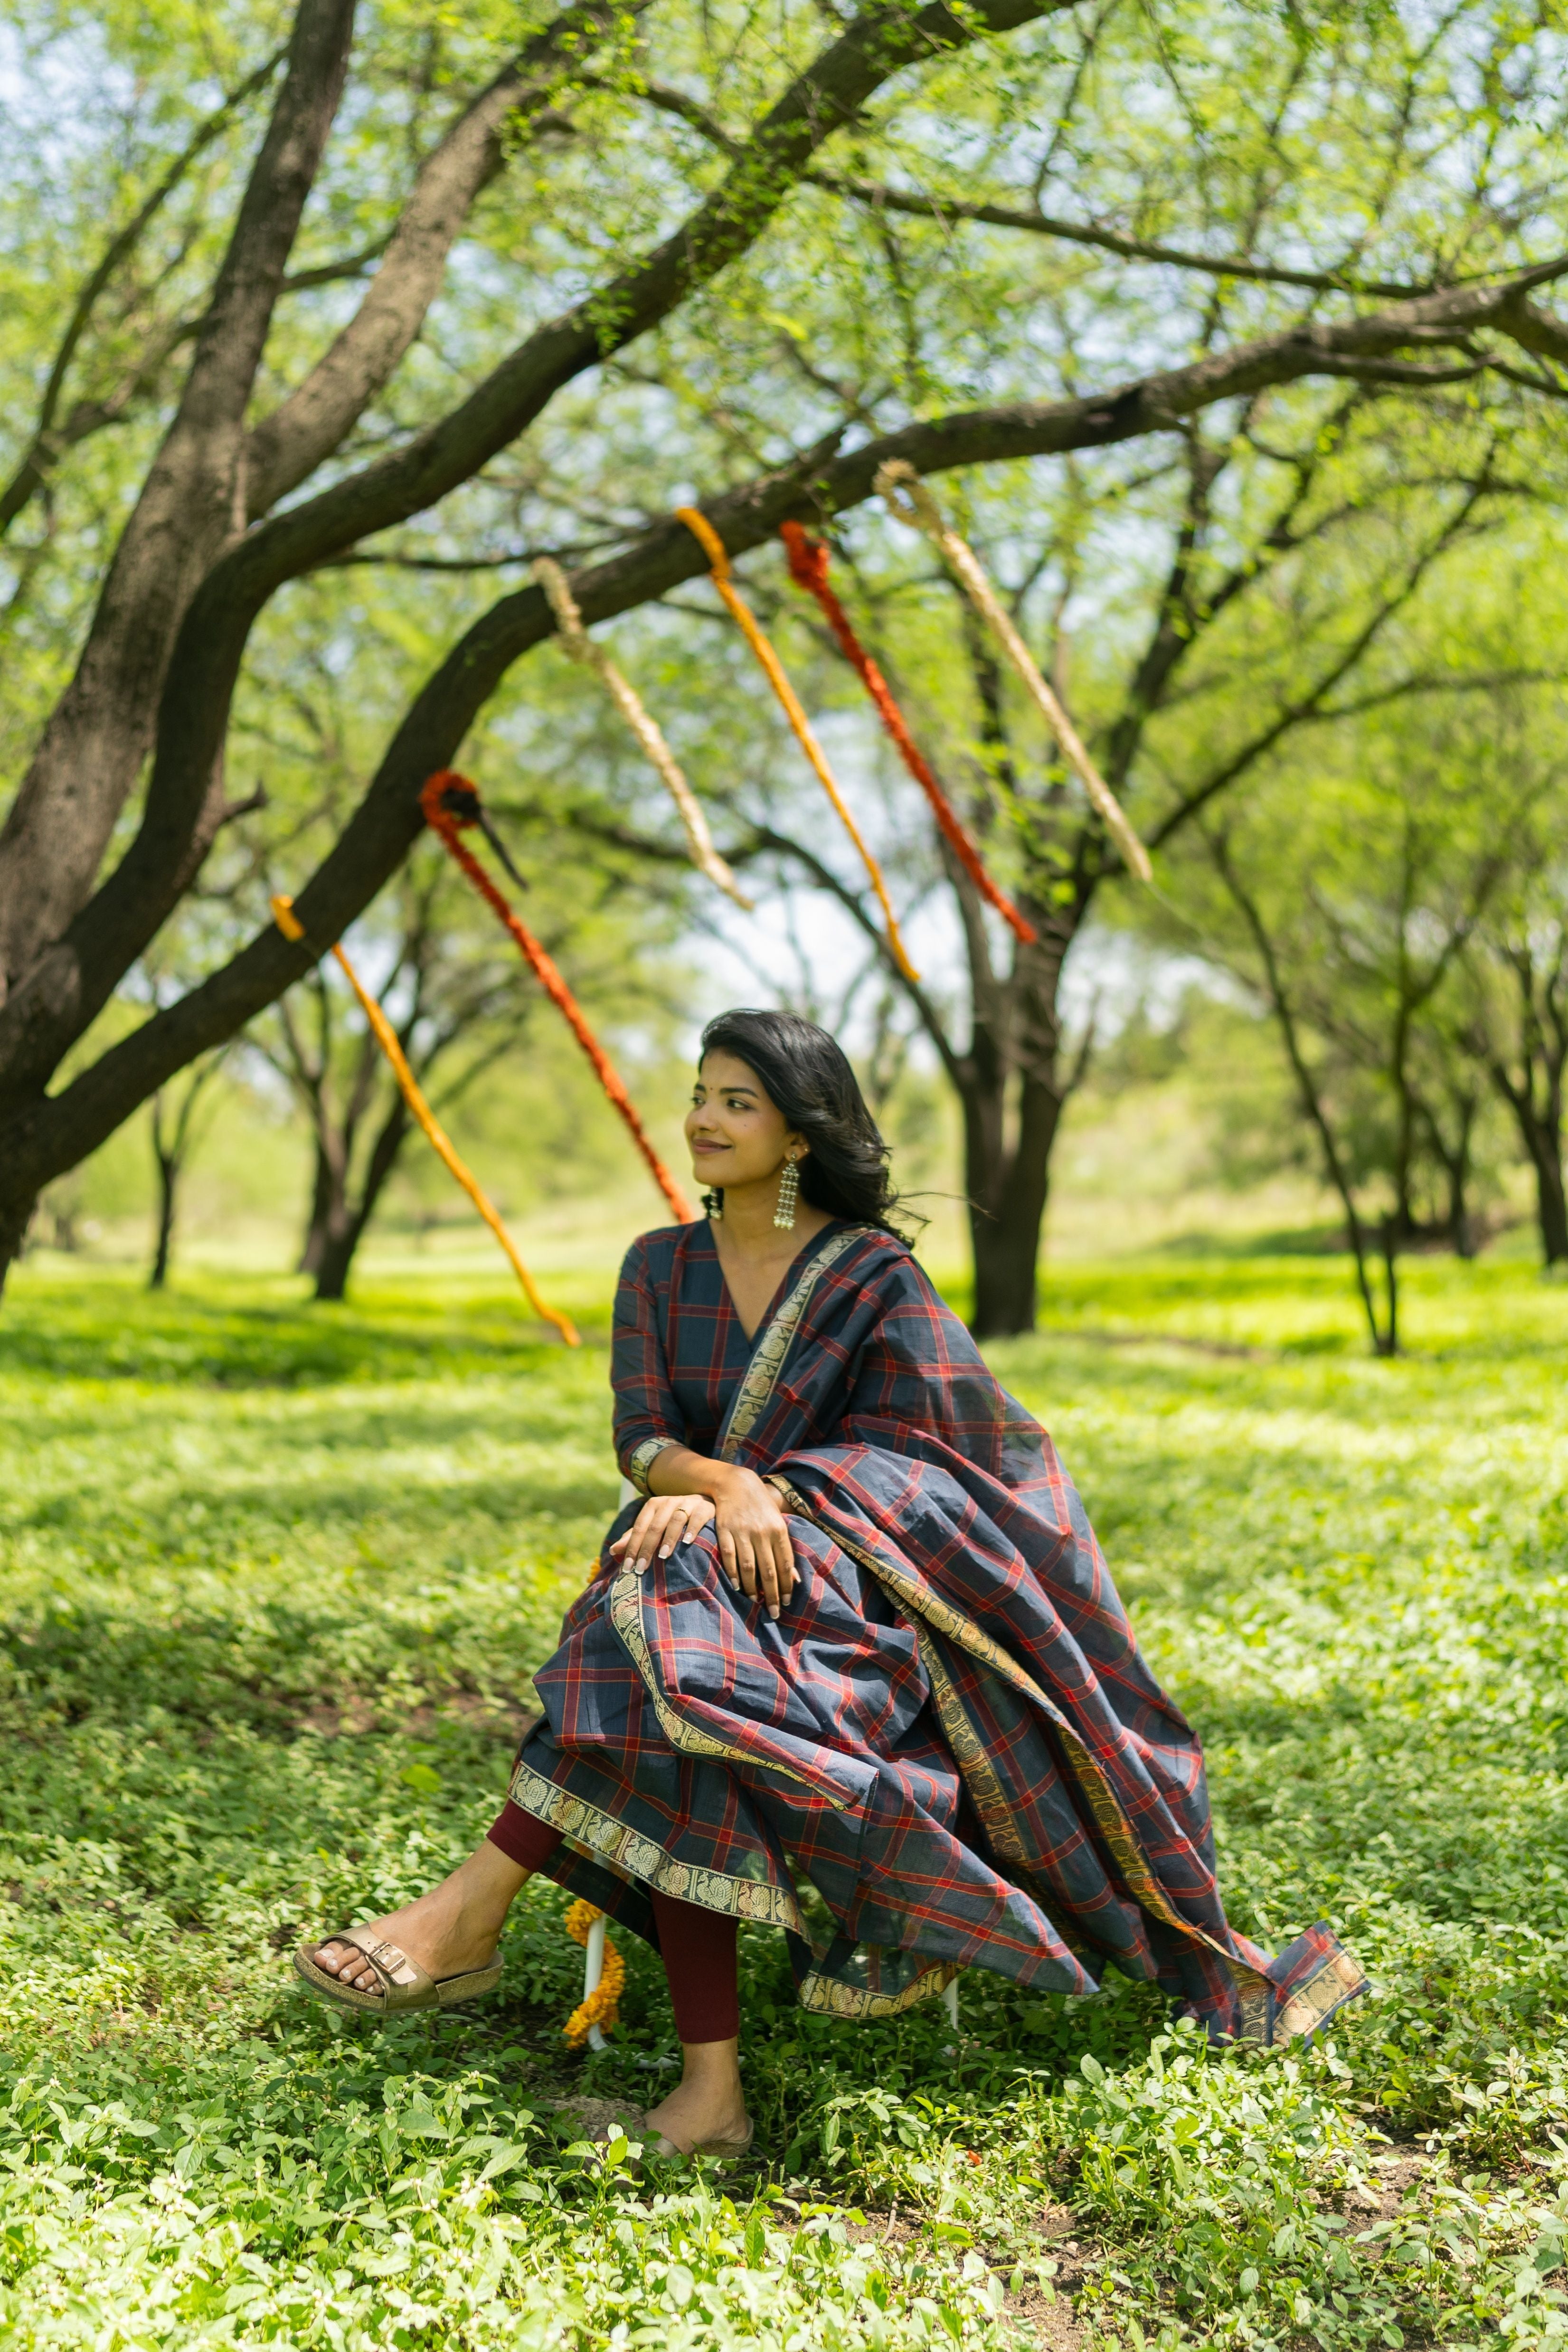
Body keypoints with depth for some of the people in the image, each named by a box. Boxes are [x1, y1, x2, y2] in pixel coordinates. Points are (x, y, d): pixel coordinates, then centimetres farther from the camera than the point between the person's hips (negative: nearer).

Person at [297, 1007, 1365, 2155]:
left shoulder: (878, 1275, 1)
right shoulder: (661, 1266, 13)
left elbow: (906, 1452, -9)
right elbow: (640, 1434, 1)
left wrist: (743, 1496, -24)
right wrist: (722, 1483, -24)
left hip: (840, 1578, -3)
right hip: (698, 1563, 3)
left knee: (676, 1603, -37)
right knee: (676, 1739, -33)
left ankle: (476, 1908, -38)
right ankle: (713, 2080, -36)